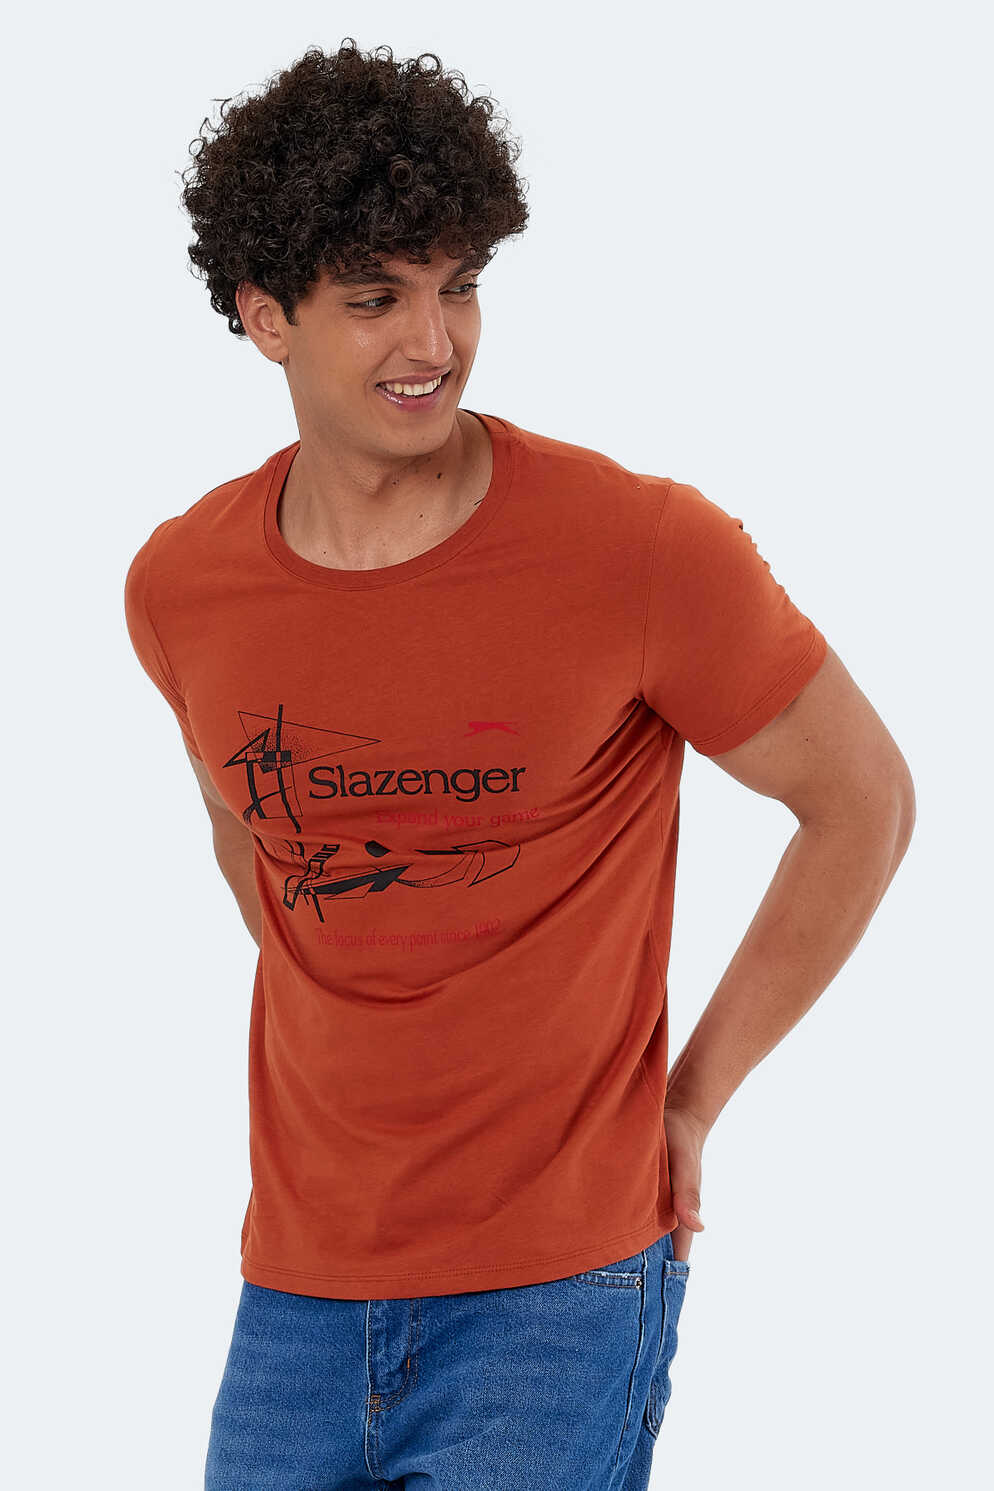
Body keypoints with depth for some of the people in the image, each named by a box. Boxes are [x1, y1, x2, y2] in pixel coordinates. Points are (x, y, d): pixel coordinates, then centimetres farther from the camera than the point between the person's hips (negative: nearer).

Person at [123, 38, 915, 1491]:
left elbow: (864, 802, -2)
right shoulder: (179, 589, -1)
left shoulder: (645, 548, -14)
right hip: (299, 1285, 4)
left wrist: (691, 1097, 0)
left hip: (561, 1284, -4)